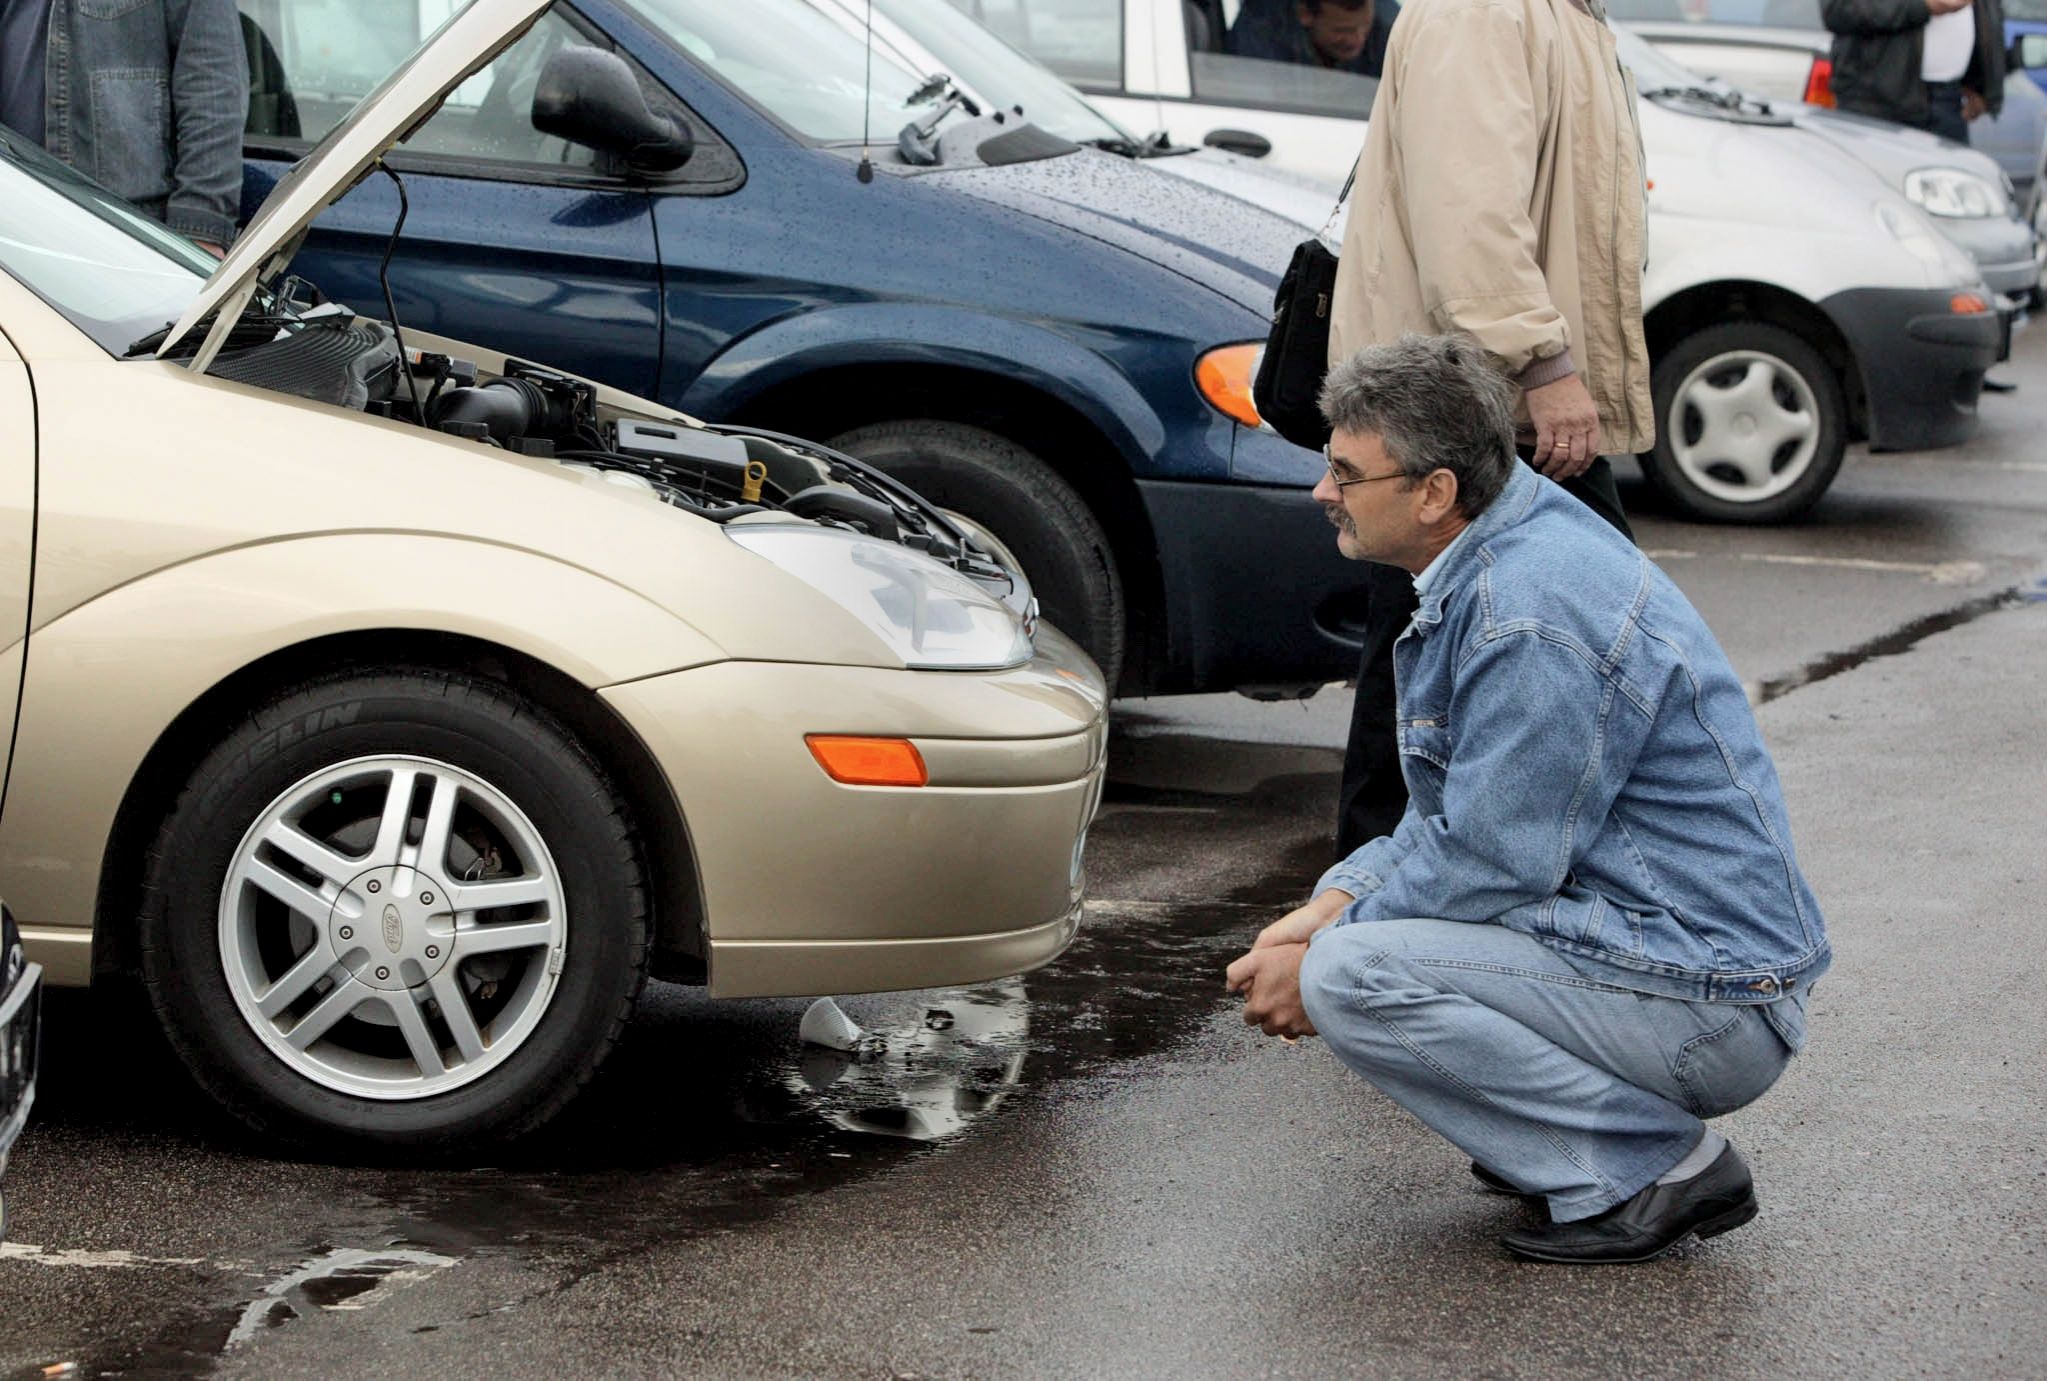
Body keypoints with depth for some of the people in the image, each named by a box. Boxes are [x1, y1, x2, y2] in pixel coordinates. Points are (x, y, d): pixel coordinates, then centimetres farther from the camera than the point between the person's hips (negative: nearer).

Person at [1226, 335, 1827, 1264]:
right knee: (1352, 928, 15)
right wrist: (1333, 903, 1)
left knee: (1351, 977, -22)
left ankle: (1656, 1167, -12)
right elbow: (1455, 810, 16)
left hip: (1711, 1003, -10)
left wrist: (1319, 960, -9)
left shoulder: (1530, 616, -23)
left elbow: (1493, 862, -21)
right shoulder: (1497, 555, 9)